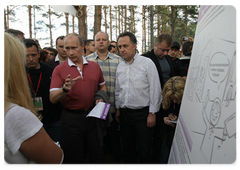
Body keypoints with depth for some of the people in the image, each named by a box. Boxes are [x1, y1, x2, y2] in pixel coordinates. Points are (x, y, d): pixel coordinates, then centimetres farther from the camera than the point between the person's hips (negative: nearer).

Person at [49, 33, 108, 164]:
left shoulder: (95, 66, 4)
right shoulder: (59, 69, -6)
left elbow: (103, 86, 15)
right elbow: (53, 99, -12)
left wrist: (101, 97, -6)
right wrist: (65, 89, -32)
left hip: (93, 115, 3)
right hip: (72, 118, -2)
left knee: (98, 155, 17)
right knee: (74, 158, 14)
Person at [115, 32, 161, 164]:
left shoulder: (147, 63, -8)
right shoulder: (120, 66, 9)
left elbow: (155, 90, -10)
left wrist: (152, 113, -11)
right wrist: (118, 108, 16)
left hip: (142, 113, -5)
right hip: (124, 113, 5)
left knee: (143, 151, 4)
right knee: (127, 148, 17)